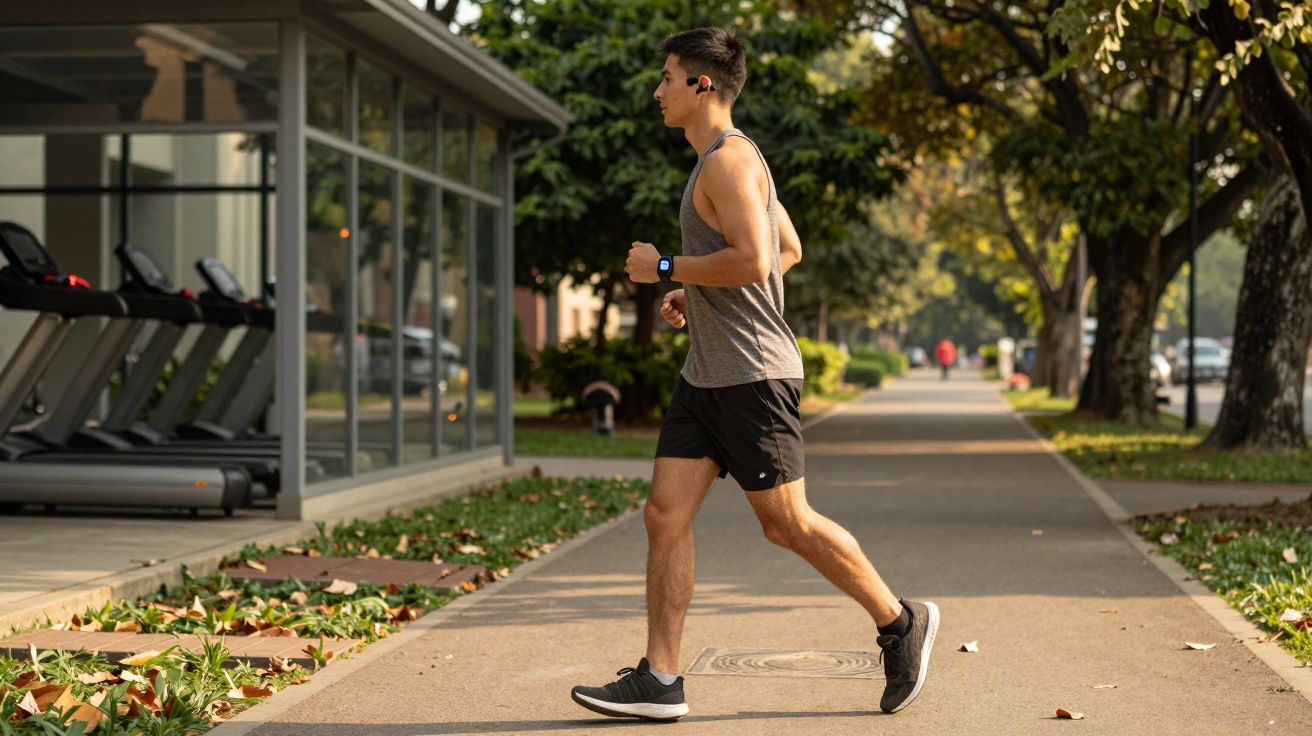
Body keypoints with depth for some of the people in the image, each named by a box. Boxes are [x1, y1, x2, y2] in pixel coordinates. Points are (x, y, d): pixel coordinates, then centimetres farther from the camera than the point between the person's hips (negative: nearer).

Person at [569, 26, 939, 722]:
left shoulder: (728, 159, -13)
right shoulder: (729, 160, 19)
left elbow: (752, 260, -25)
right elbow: (790, 250, 27)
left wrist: (665, 268, -14)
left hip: (752, 374, -10)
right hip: (705, 376, 10)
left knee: (787, 522, -1)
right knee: (665, 514, 2)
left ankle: (900, 622, 17)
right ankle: (658, 680, 3)